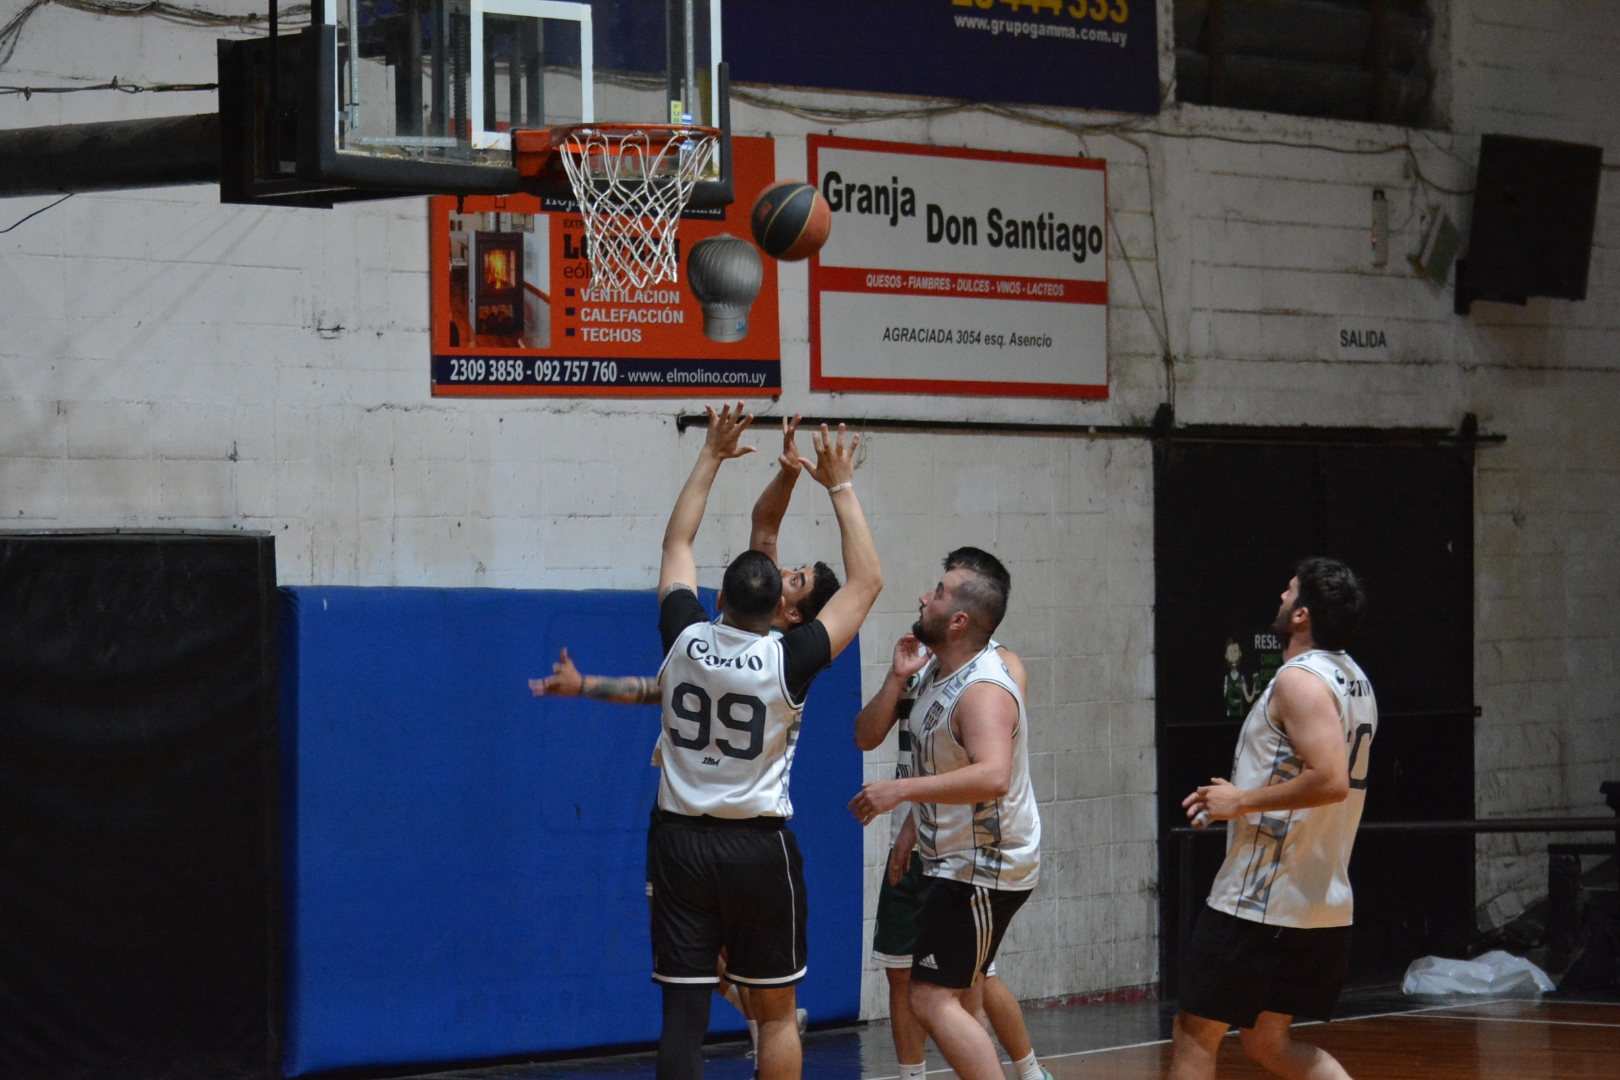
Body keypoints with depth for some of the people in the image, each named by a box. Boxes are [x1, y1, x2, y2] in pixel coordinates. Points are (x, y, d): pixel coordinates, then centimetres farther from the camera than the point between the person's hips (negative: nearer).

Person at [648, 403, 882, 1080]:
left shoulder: (685, 640, -5)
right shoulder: (786, 663, -12)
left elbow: (677, 542, 13)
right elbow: (866, 582, -2)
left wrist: (711, 458, 19)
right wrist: (841, 489, 3)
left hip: (680, 841, 2)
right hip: (759, 847, -2)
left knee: (683, 1011, -1)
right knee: (776, 1012, 10)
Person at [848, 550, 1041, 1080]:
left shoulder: (983, 690, -23)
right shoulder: (933, 671, 6)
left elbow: (992, 776, -40)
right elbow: (866, 737, 9)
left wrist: (901, 789, -40)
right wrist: (896, 679, -7)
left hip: (984, 870, -10)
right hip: (957, 863, 10)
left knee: (933, 1001, -15)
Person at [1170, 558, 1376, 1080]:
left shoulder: (1299, 679, -16)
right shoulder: (1352, 680, 14)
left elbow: (1330, 780, -28)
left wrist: (1242, 800, -17)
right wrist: (1241, 797, 17)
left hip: (1261, 901, -9)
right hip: (1325, 904, 9)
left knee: (1195, 1035, 1)